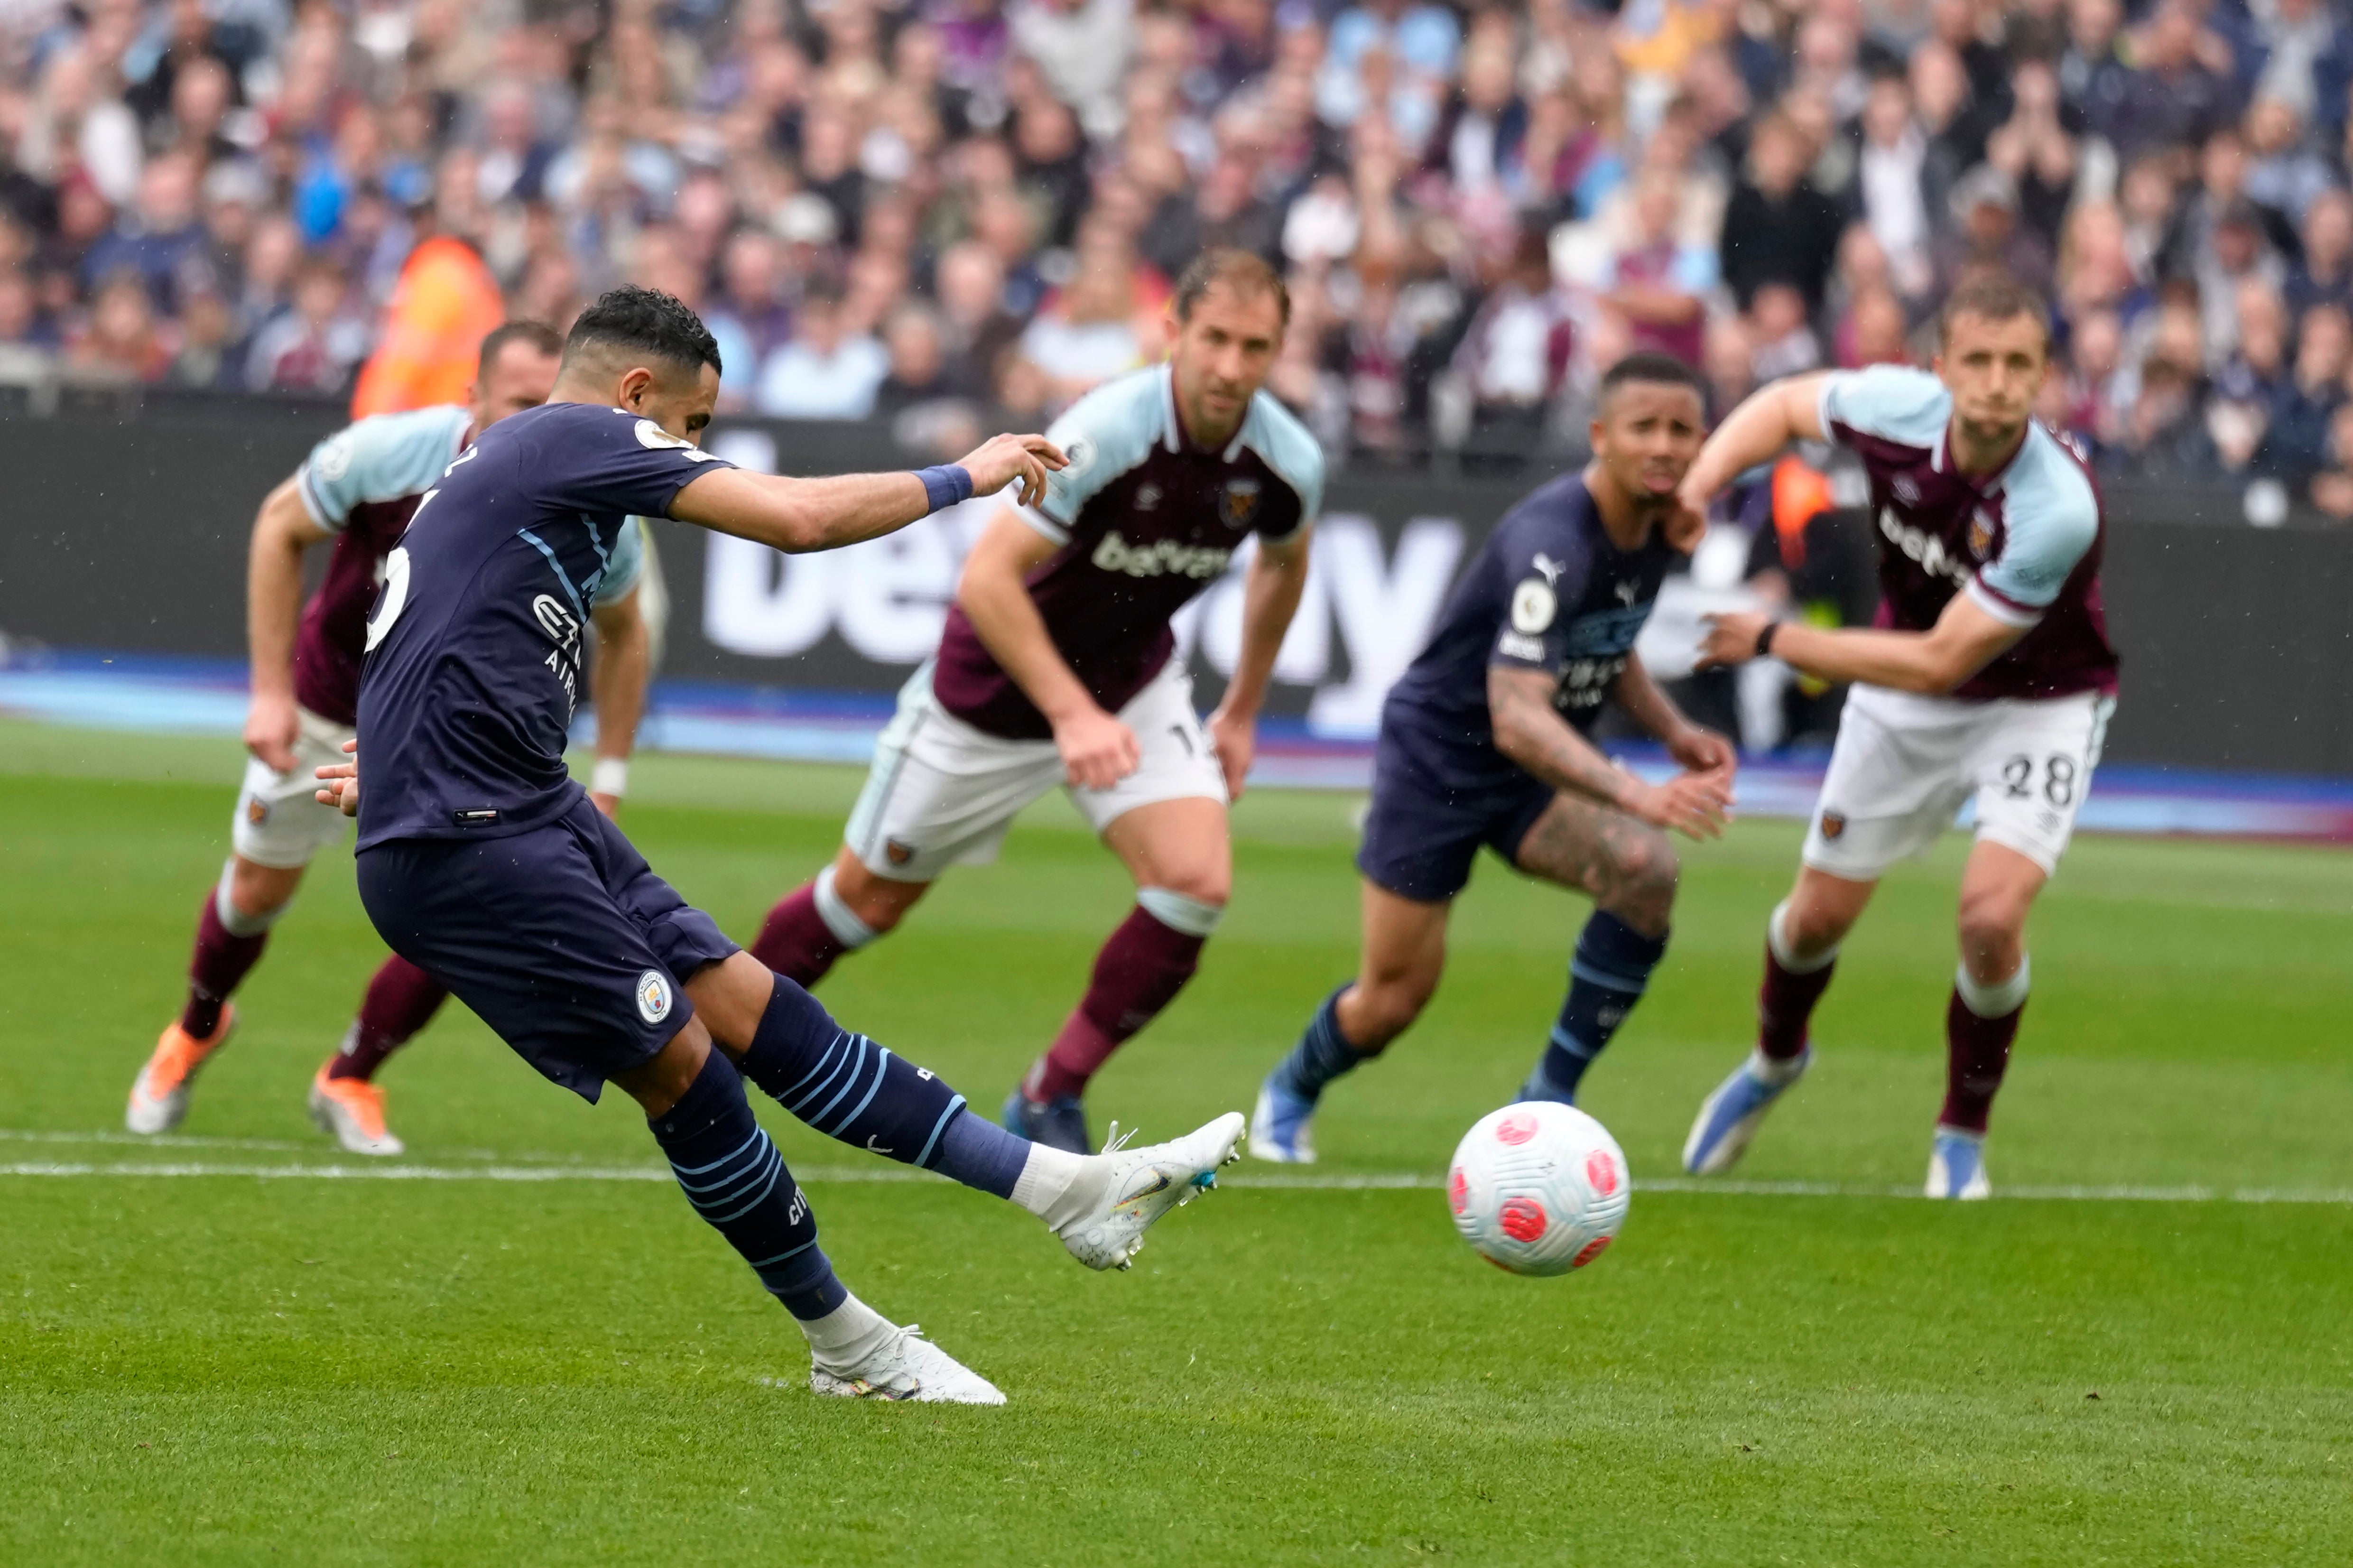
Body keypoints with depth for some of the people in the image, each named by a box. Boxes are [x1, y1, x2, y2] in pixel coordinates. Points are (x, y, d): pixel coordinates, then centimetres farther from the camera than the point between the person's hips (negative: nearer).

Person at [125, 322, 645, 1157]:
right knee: (258, 889, 12)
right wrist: (271, 691, -15)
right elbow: (281, 525, -12)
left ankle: (350, 1082, 14)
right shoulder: (389, 452, -31)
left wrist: (609, 779, -6)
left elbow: (623, 632, -4)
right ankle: (197, 1031, 45)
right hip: (329, 702, -1)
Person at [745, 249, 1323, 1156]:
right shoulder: (1106, 432, -33)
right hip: (999, 685, -4)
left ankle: (1051, 1102, -1)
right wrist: (1072, 714, -39)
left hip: (1133, 682, 4)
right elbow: (987, 578, -33)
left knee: (1197, 884, -18)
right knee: (869, 897, 8)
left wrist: (1242, 713, 15)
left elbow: (1283, 564, 10)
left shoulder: (1286, 463, -15)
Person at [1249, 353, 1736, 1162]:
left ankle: (1548, 1101, -10)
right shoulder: (1552, 541, -31)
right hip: (1439, 754, -6)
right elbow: (1517, 716, -41)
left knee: (1644, 870, -25)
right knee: (1396, 997, 1)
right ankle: (1290, 1094, 37)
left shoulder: (1658, 527, -5)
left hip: (1541, 767, 6)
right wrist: (1635, 796, -52)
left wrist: (1673, 730, 1)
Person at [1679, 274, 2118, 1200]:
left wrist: (1774, 641, -26)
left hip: (2036, 702, -4)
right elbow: (1784, 405, 1)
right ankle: (1775, 1060, 45)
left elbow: (1939, 663, -31)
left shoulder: (2059, 511, -36)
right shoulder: (1896, 410, -23)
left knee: (1991, 916, -23)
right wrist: (1698, 483, -17)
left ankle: (1963, 1135, 3)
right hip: (1905, 700, 4)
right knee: (1820, 914, 11)